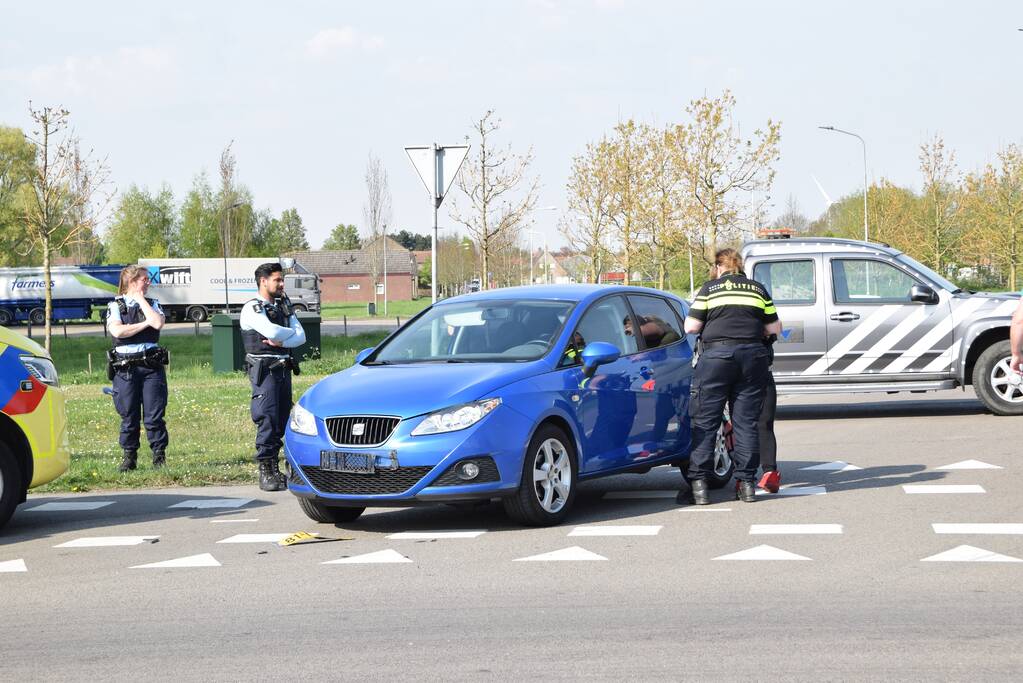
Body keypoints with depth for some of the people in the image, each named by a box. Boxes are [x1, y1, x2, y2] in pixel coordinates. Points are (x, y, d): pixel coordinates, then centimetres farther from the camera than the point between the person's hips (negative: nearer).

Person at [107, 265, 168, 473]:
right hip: (125, 367, -1)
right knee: (128, 416, 3)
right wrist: (145, 323, -7)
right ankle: (129, 457, 12)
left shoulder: (152, 304, 13)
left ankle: (159, 456, 6)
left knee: (154, 415, -2)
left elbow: (158, 323, -9)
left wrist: (141, 300, -2)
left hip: (152, 365, 1)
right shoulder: (116, 306, 5)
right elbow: (117, 331, -13)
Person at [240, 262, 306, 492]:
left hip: (283, 368, 7)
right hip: (264, 370, -7)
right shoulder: (252, 309, -6)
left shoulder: (284, 306, 16)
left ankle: (274, 467, 12)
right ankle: (265, 472, -8)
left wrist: (281, 341, -11)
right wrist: (290, 333, -2)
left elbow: (301, 336, 7)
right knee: (267, 419, -11)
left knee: (282, 420, 6)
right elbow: (272, 331, -22)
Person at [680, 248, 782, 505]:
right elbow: (774, 328, 12)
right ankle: (746, 483, 5)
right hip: (752, 356, 3)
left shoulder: (709, 289, 6)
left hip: (716, 355, -3)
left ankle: (698, 484, -6)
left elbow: (691, 327, 1)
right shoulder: (757, 289, 13)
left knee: (704, 423, 0)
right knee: (746, 423, 7)